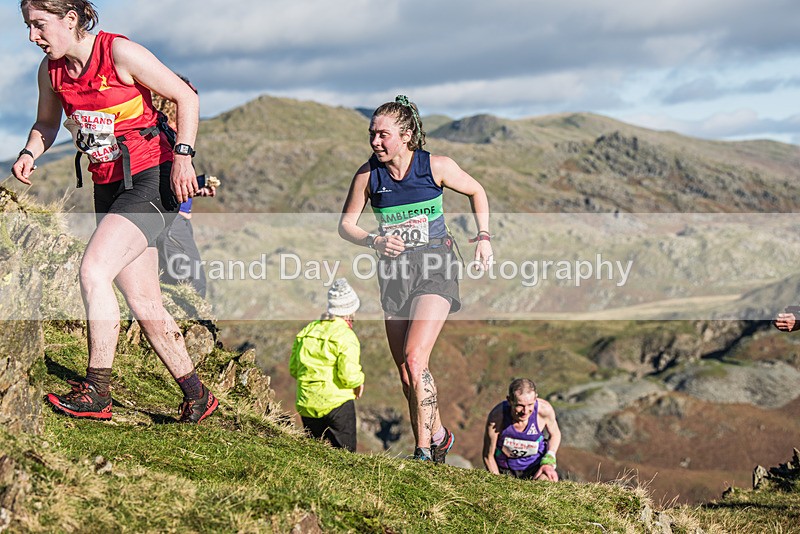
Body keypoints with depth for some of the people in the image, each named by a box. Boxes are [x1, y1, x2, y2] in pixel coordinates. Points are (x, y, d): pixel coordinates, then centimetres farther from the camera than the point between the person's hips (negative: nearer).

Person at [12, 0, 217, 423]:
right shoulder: (51, 70, 5)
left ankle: (96, 391, -14)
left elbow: (185, 97, -9)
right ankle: (196, 396, 18)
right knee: (143, 303, 6)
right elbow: (46, 124, 22)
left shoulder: (119, 52, -14)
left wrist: (183, 156, -17)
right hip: (109, 188, 7)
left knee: (93, 272, -22)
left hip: (151, 180, -7)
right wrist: (29, 154, 1)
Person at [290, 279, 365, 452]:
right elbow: (348, 375, -17)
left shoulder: (307, 331, 10)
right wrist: (358, 382, 4)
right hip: (336, 402, -5)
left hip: (306, 405, 5)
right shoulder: (346, 336, -9)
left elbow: (293, 369, 13)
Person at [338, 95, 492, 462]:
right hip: (393, 271, 4)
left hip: (434, 269, -4)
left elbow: (476, 192, 10)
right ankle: (437, 435, 28)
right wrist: (373, 241, -14)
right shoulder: (368, 176, -3)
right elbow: (345, 225, 5)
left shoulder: (436, 167, -8)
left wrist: (484, 236, 2)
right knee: (405, 371, 6)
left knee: (414, 358, -19)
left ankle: (424, 451, -11)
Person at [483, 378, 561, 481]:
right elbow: (488, 456, -12)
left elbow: (555, 434, 0)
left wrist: (548, 462, -14)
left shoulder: (544, 409, -24)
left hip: (535, 465, -1)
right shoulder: (497, 416, -28)